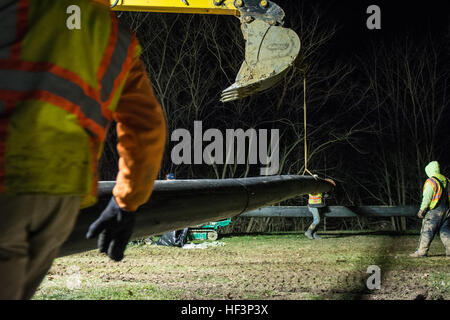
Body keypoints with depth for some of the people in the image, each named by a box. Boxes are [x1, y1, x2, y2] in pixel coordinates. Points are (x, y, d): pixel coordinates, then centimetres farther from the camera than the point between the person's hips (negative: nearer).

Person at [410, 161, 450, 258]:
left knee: (427, 231, -3)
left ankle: (421, 251, -4)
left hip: (434, 211, -7)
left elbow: (427, 197, -14)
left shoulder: (431, 181, -11)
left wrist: (422, 210, -8)